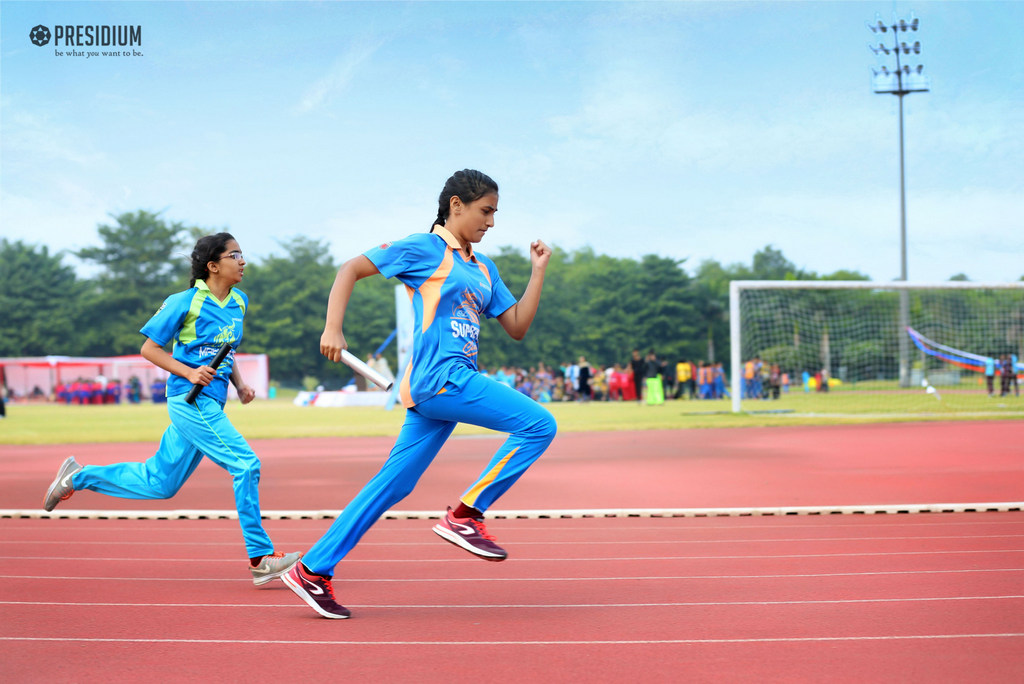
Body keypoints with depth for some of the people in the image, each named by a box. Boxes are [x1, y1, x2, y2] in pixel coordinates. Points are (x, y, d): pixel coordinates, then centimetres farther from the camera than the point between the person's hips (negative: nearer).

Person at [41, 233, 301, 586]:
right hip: (189, 399, -8)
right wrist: (190, 373, -17)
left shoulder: (239, 302, 12)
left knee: (159, 484, 14)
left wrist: (239, 384, 9)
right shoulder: (184, 302, -10)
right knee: (245, 464, -15)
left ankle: (80, 476, 29)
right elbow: (149, 348, -5)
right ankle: (261, 558, -8)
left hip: (210, 404, 8)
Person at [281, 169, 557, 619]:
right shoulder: (424, 248, 0)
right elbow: (351, 269, -1)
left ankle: (313, 570, 11)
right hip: (439, 376, -8)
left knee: (393, 484, 7)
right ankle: (464, 514, -8)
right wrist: (333, 328, -13)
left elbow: (517, 327, 21)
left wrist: (539, 270, 15)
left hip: (454, 383, 8)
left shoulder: (484, 269, 23)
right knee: (539, 425, -12)